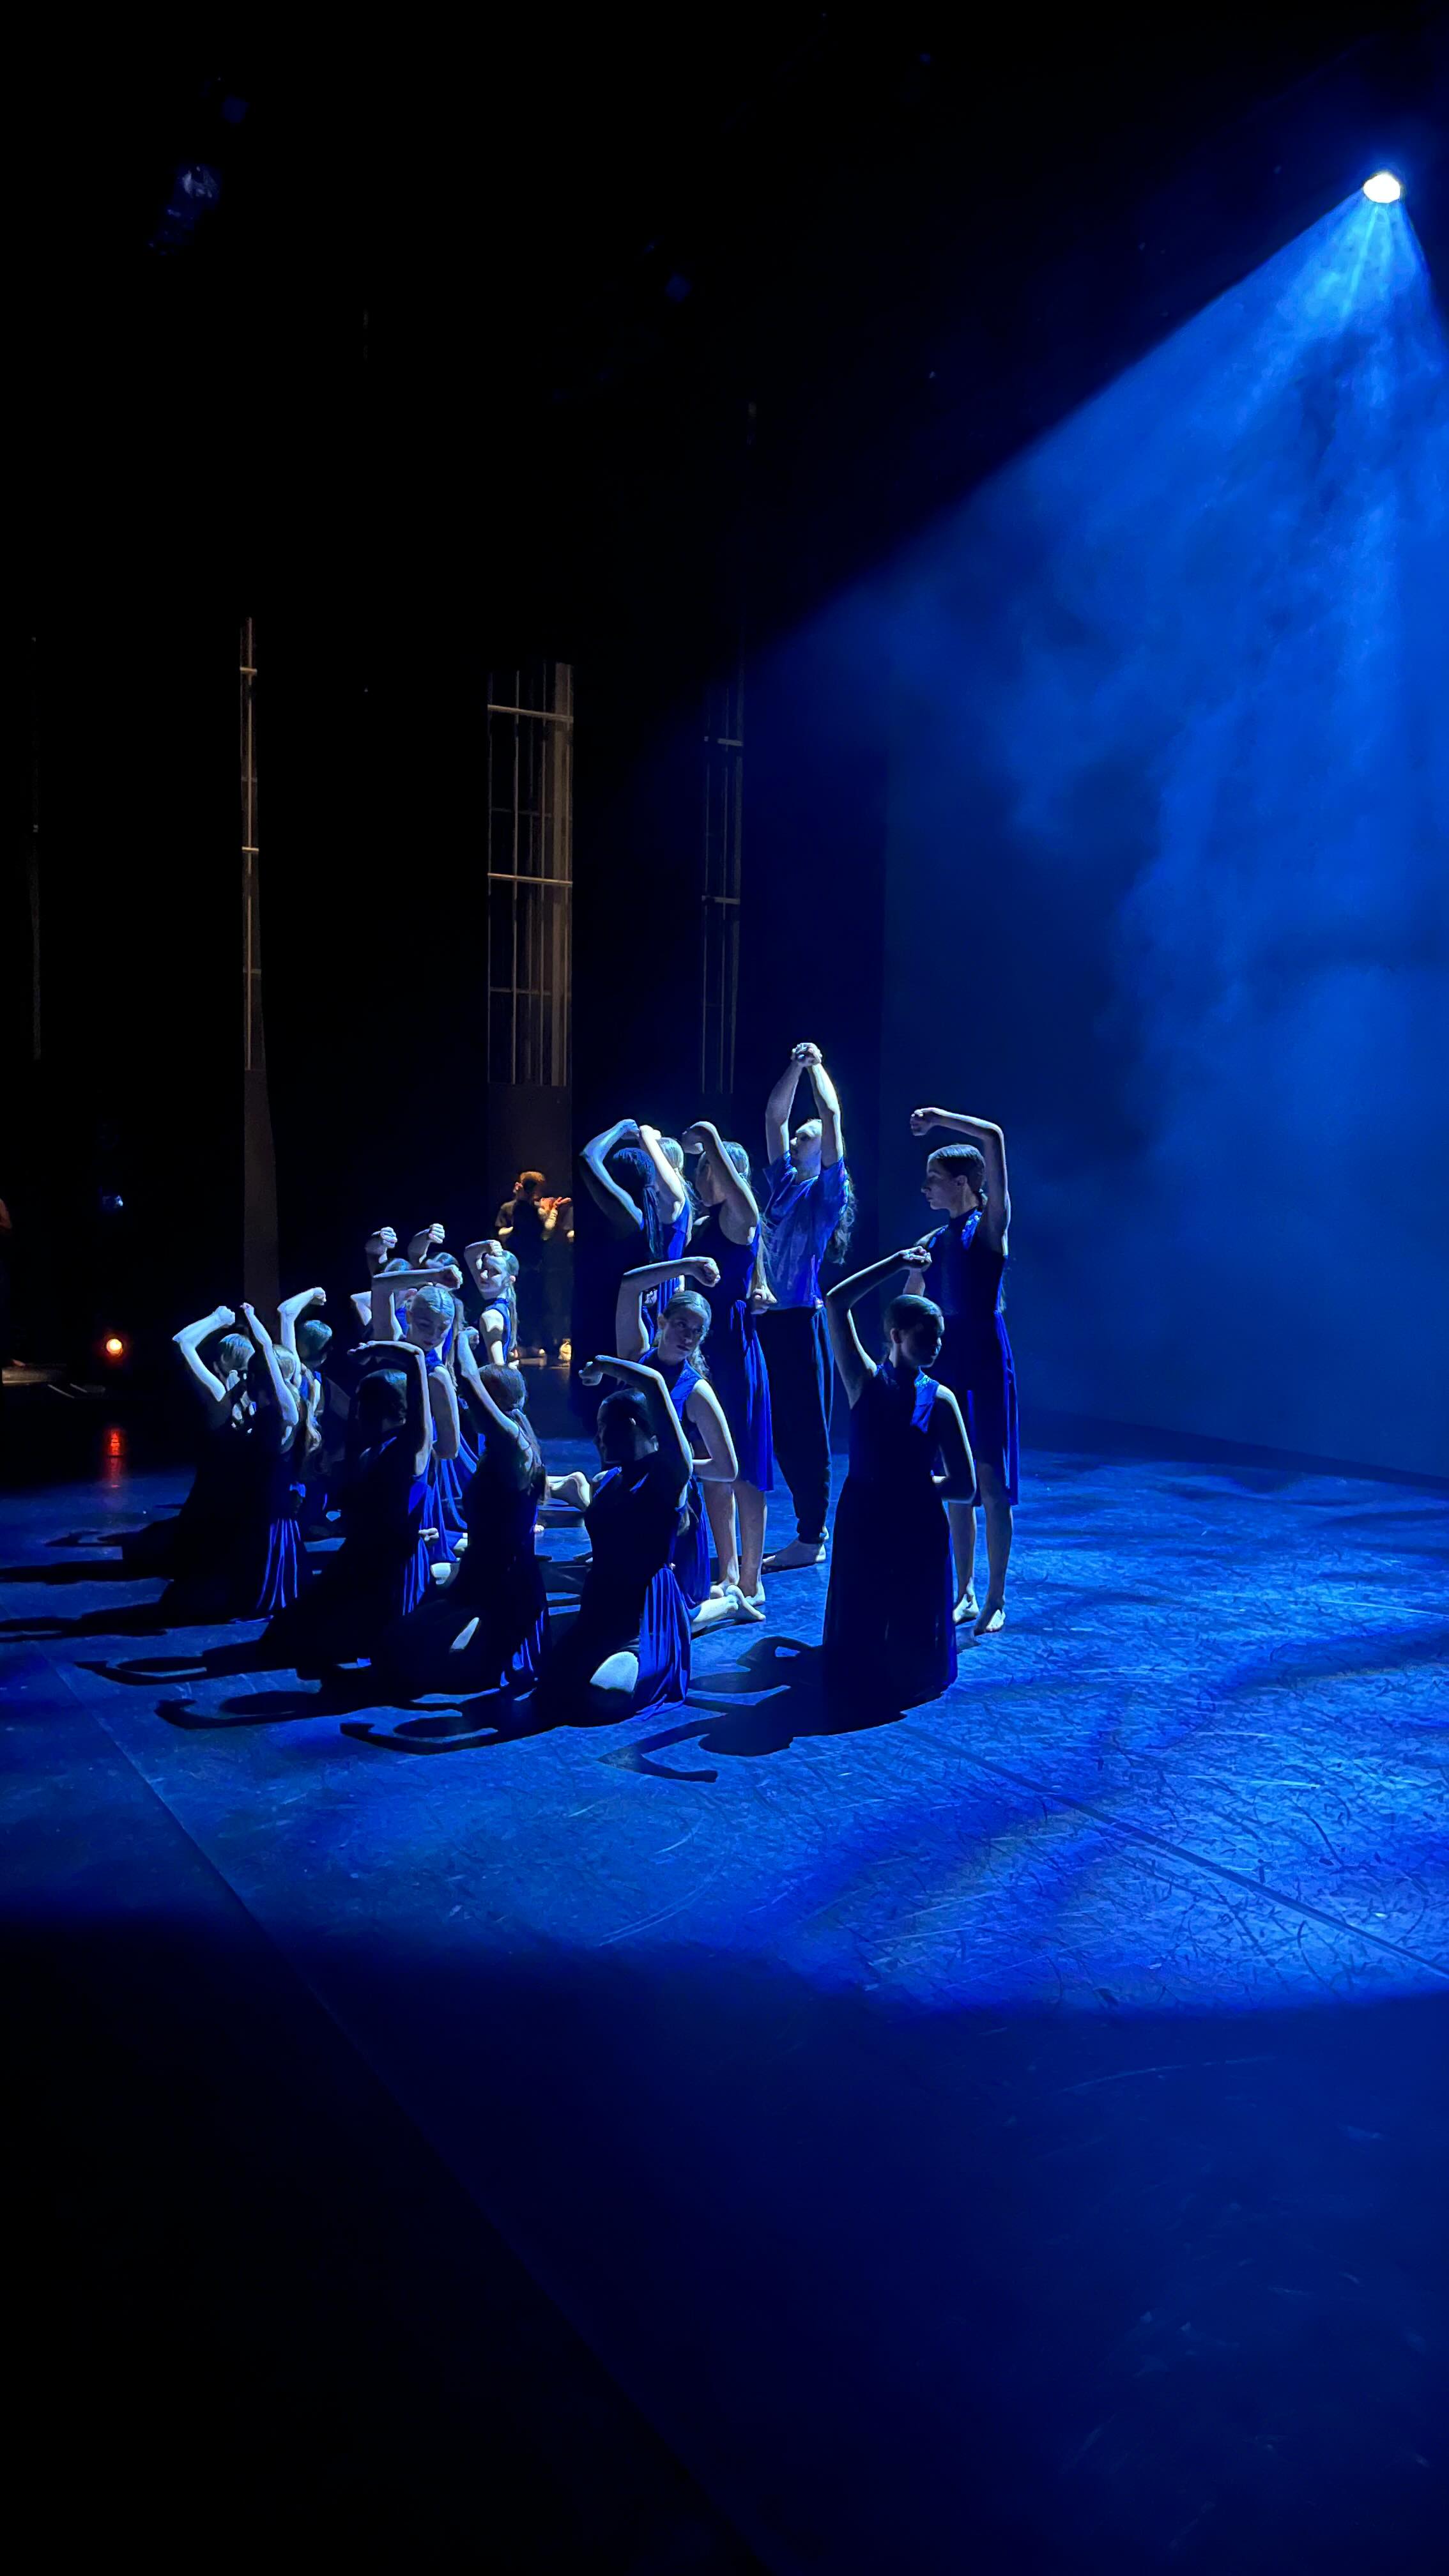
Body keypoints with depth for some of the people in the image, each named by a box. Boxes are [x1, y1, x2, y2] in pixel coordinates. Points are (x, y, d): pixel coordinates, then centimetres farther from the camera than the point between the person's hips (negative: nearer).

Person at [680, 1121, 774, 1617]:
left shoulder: (740, 1217, -9)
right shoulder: (698, 1226, 14)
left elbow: (730, 1186, -27)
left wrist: (708, 1136, -22)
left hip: (733, 1351, -8)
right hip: (699, 1350, 8)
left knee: (741, 1471, -2)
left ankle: (751, 1582, 6)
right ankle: (728, 1574, 22)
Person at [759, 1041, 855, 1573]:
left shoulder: (827, 1191, -3)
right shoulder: (783, 1183, 14)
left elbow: (831, 1116, -10)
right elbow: (774, 1116, 15)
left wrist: (818, 1066, 0)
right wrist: (794, 1068, 11)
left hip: (801, 1321, -7)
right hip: (769, 1318, 7)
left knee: (806, 1429, -2)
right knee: (780, 1430, 11)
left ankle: (811, 1538, 4)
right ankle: (810, 1526, 21)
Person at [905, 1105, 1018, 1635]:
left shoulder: (989, 1227, -5)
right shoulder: (934, 1243, 12)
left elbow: (993, 1138, -15)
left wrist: (940, 1117, -8)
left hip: (984, 1367, -6)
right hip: (944, 1368, 6)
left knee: (989, 1486, -2)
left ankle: (995, 1601, 8)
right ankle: (964, 1595, 20)